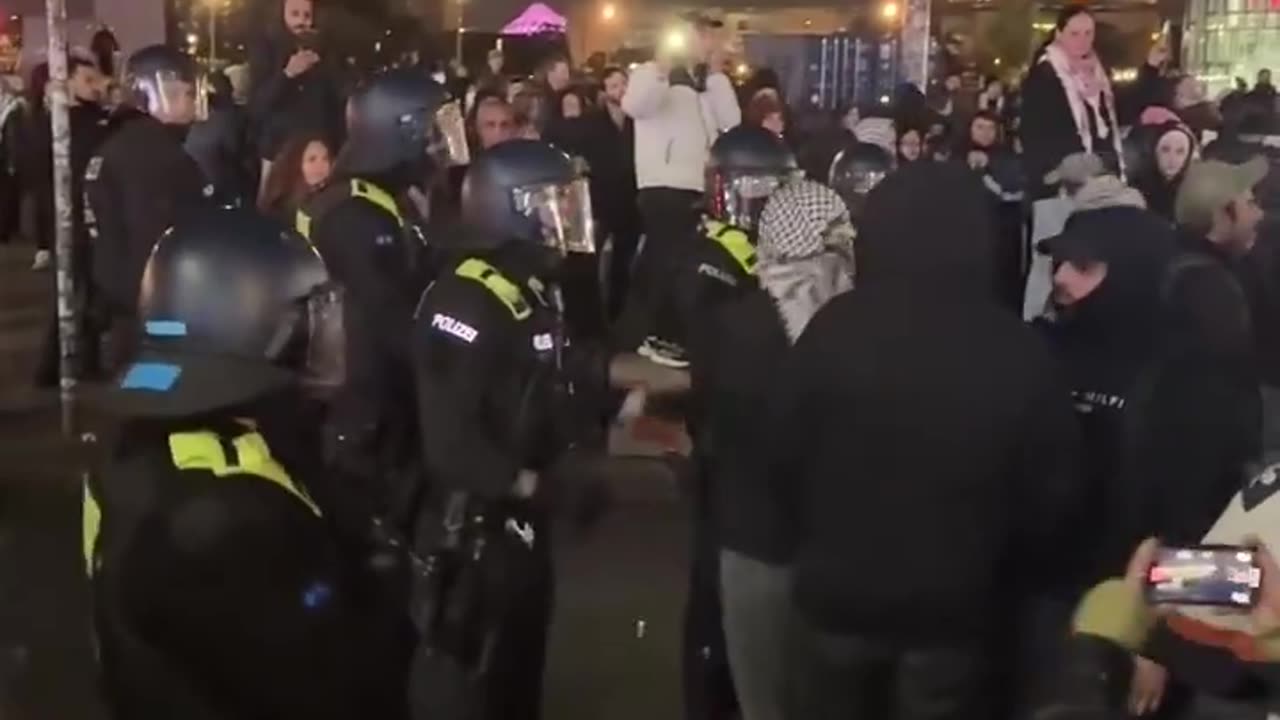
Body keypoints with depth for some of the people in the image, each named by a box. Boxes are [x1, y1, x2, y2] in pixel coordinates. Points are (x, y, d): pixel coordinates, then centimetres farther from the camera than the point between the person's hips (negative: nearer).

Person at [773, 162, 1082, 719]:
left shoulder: (835, 328, -13)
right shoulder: (1018, 353, -10)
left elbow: (784, 454, -6)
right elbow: (1048, 497, -4)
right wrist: (999, 563, 15)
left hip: (836, 593, 0)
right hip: (953, 608, 0)